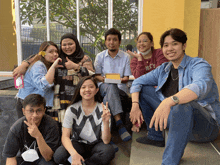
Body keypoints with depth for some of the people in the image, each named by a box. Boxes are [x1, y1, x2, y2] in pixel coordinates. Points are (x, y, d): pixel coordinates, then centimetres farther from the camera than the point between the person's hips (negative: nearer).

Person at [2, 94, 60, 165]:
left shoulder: (51, 125, -23)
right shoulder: (16, 128, -16)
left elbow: (48, 157, -24)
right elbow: (10, 156, -9)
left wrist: (38, 136, -39)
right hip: (24, 157, 3)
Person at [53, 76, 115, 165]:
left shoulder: (102, 110, -11)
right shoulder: (72, 109, -9)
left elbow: (106, 141, -15)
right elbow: (65, 136, -14)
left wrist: (106, 122, -33)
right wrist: (74, 153, -34)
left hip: (96, 145, 1)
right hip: (77, 144, 0)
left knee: (109, 151, -33)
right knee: (59, 155, -30)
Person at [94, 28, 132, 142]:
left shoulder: (125, 57, 7)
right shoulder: (100, 56, 9)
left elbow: (126, 78, 3)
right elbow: (96, 75, 9)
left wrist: (121, 79, -21)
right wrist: (103, 79, -15)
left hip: (120, 87, 0)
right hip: (104, 87, 0)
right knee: (111, 86, -38)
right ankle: (120, 125, -47)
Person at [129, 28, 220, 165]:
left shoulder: (198, 65, -13)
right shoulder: (163, 69, 7)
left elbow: (201, 86, -36)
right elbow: (138, 82, 8)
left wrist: (170, 101, -52)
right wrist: (135, 105, -10)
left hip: (205, 125, -6)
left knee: (183, 104, -41)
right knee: (144, 89, 4)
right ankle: (155, 137, 10)